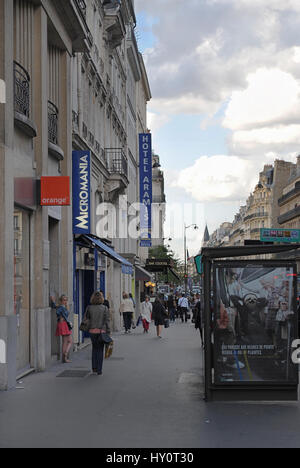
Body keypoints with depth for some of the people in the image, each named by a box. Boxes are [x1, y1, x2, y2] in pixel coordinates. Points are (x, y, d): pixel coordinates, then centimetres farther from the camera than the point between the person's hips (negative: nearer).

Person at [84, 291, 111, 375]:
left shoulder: (89, 308, -2)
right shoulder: (104, 308, -6)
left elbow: (86, 319, 2)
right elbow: (107, 321, -6)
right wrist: (108, 332, -3)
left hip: (92, 331, 2)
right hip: (102, 331, -2)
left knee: (94, 349, 18)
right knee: (100, 350, 7)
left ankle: (94, 368, 18)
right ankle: (99, 370, 6)